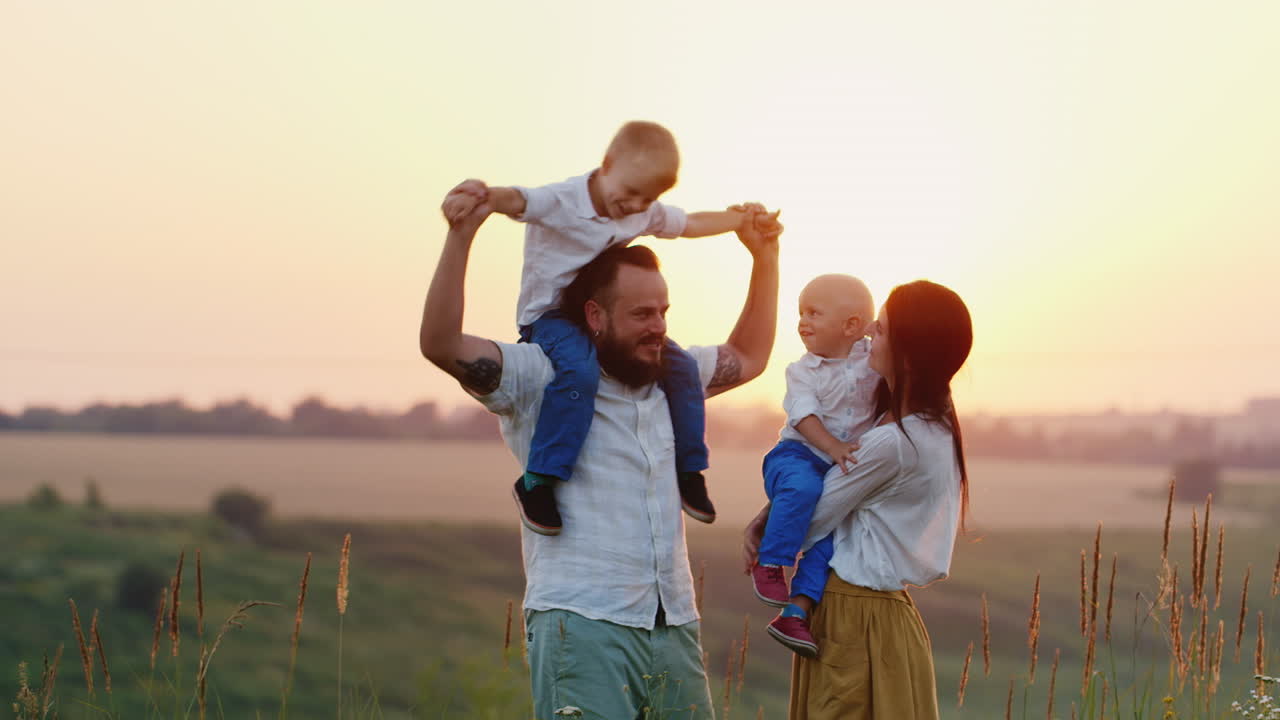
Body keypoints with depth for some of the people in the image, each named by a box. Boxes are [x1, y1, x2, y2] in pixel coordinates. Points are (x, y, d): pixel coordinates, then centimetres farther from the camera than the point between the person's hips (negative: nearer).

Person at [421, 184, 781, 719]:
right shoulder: (542, 379, -3)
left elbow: (747, 358, 33)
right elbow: (441, 345, -16)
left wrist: (764, 256, 26)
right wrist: (461, 234, -24)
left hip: (675, 627, 6)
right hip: (583, 627, -6)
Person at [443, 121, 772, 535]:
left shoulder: (646, 215, 3)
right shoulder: (560, 202, -20)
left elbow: (688, 225, 23)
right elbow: (516, 201, -39)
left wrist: (740, 219, 19)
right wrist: (482, 194, -61)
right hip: (550, 315, -7)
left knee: (679, 365, -2)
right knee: (579, 370, -37)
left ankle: (688, 471, 15)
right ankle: (537, 481, -31)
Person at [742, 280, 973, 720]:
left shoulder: (892, 444, -24)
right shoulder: (937, 424, 5)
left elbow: (809, 523, -14)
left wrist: (763, 535, 6)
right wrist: (762, 521, 3)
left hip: (855, 620, -9)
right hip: (884, 605, 9)